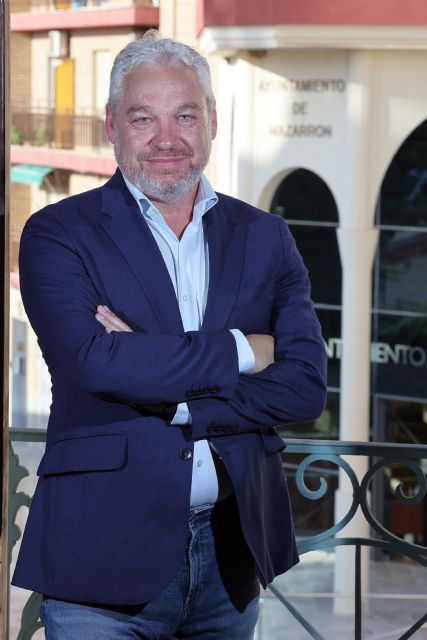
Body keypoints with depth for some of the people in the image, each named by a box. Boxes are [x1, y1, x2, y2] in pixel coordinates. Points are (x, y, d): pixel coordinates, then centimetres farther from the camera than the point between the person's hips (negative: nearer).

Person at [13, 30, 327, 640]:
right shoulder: (59, 233, -1)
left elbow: (305, 385, -2)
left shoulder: (265, 238, 9)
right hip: (104, 555, -3)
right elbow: (94, 361, -18)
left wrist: (166, 400, -13)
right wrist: (241, 350, -10)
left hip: (232, 559, 4)